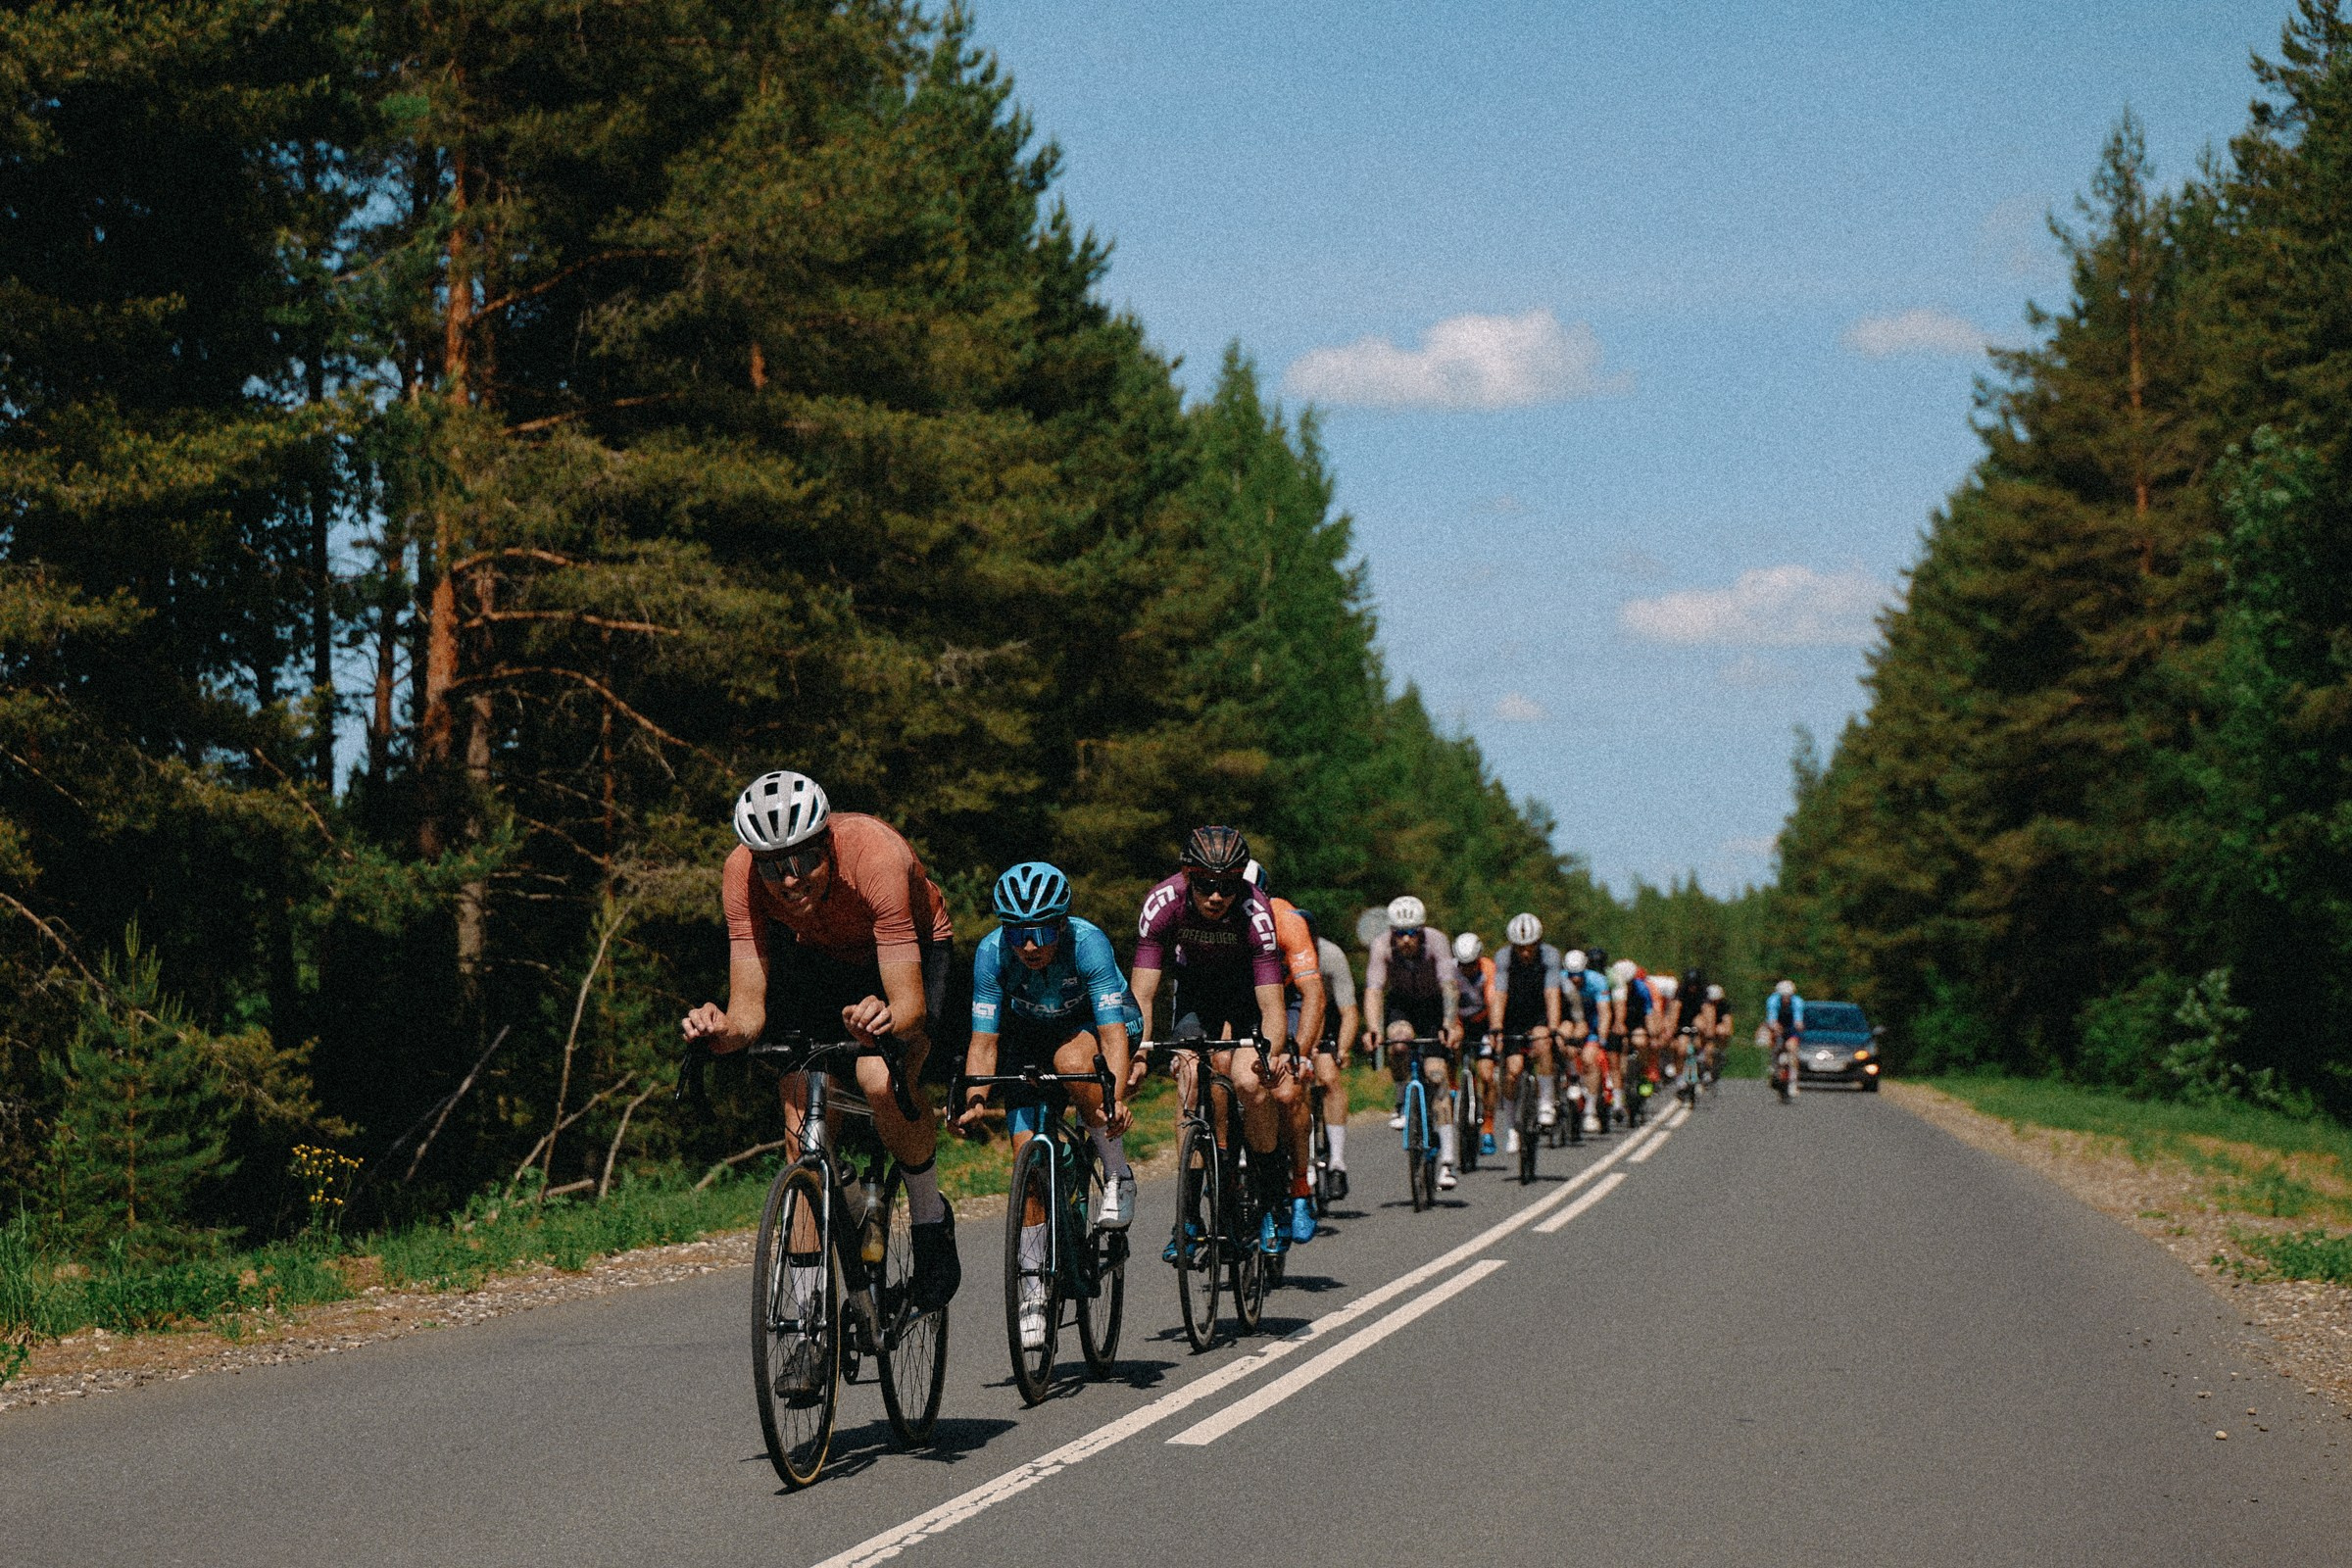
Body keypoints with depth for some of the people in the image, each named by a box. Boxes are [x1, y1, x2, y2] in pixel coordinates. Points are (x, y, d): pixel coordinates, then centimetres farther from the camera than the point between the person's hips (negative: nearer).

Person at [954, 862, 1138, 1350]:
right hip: (1027, 1039, 2)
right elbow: (984, 1039, -24)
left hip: (1088, 1025, -2)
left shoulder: (1088, 943, -33)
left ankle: (1118, 1175, -16)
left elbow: (1112, 1031, -37)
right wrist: (974, 1100, -40)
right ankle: (1032, 1286, 0)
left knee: (1071, 1062, -37)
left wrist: (1117, 1098, -51)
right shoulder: (991, 952, -26)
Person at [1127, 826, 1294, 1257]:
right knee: (1190, 1084, -18)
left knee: (1250, 1083, -23)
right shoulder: (1162, 904, -30)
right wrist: (1138, 1052, -44)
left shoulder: (1256, 913, -34)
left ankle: (1272, 1200, -4)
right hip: (1193, 989, 2)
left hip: (1247, 990, -2)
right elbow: (1142, 995, -30)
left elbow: (1271, 1006, -36)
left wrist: (1272, 1053, -54)